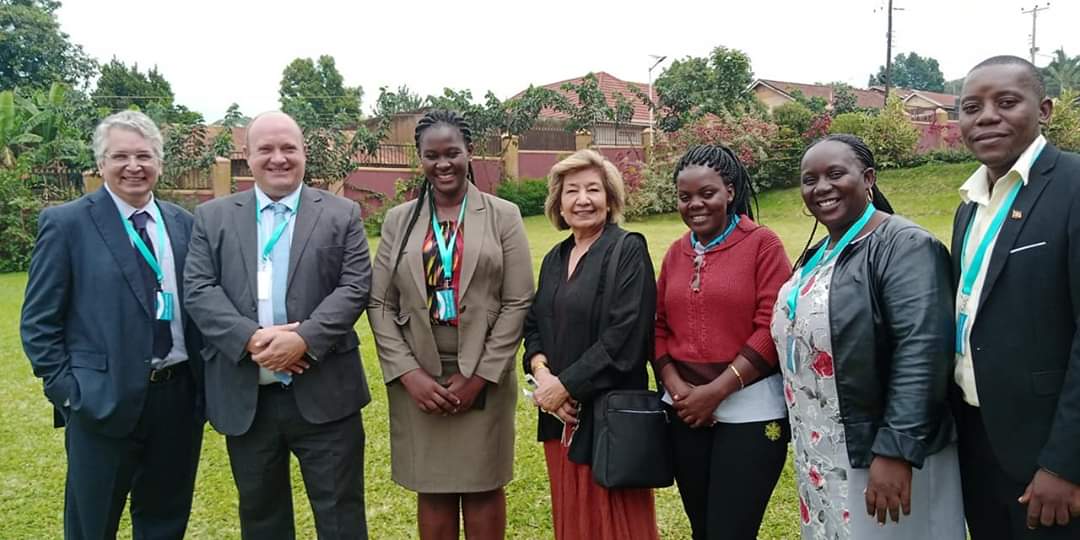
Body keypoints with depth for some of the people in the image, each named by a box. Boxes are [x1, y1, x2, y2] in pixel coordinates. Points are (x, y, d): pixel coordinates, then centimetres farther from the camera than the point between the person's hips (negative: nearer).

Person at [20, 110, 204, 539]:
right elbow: (38, 322, -4)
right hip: (103, 401, -3)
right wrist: (66, 390, -10)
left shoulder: (183, 223, 7)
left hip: (179, 395, 4)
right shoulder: (66, 223, -5)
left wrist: (205, 379, 4)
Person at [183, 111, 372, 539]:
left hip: (324, 394, -1)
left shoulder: (341, 214, 4)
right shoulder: (212, 217, 8)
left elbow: (355, 287, -5)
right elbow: (198, 290, -1)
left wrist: (303, 339, -19)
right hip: (245, 399, 2)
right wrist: (251, 339, -17)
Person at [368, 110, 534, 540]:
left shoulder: (503, 215, 0)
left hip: (484, 377, -1)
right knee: (432, 490, 11)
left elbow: (518, 303, -5)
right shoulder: (399, 220, 5)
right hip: (417, 380, 2)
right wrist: (410, 374, -9)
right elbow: (379, 304, 2)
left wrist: (479, 376, -10)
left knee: (483, 487, 9)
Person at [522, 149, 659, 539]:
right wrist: (541, 373, -7)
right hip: (560, 414, 6)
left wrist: (565, 386, -16)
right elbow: (534, 325, 13)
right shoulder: (555, 258, 12)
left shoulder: (628, 251, -10)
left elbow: (624, 336, -19)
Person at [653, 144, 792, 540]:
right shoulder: (675, 253, 10)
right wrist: (674, 385, -4)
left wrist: (716, 391, -13)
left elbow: (771, 328, -12)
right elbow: (659, 327, 12)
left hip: (749, 410, -5)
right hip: (687, 412, 5)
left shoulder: (762, 243, -6)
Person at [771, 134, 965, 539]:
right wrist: (802, 443, 15)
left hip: (880, 454, -8)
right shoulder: (817, 256, 11)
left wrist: (895, 450, -27)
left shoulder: (904, 246, -15)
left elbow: (921, 351, -24)